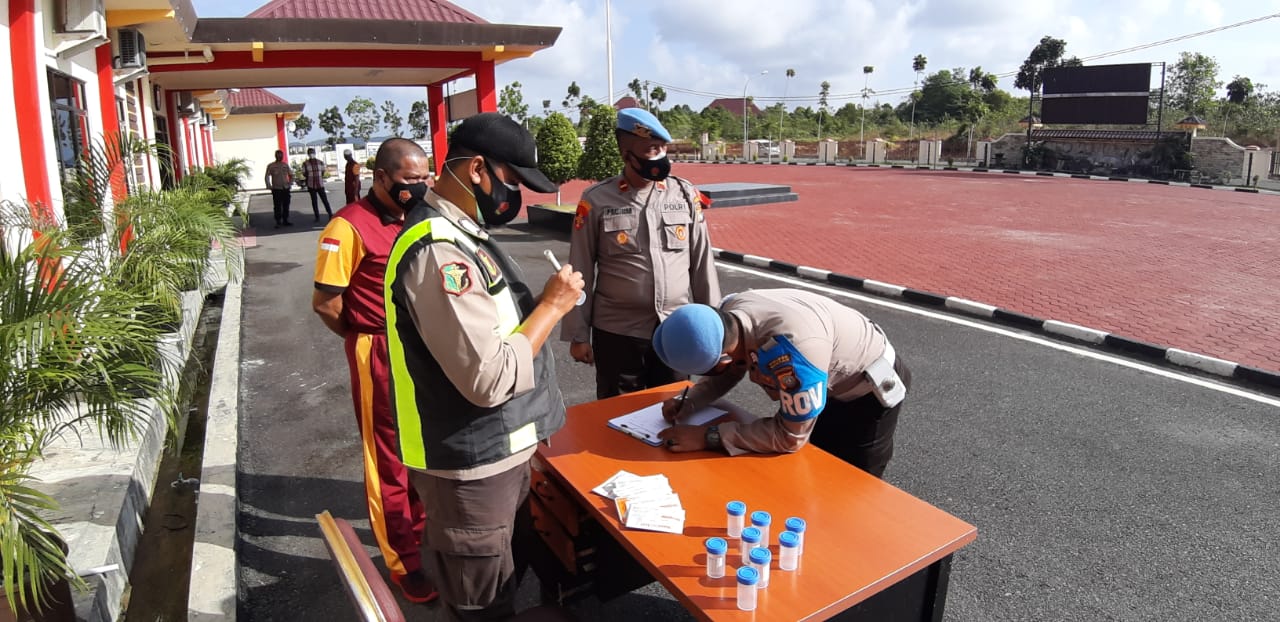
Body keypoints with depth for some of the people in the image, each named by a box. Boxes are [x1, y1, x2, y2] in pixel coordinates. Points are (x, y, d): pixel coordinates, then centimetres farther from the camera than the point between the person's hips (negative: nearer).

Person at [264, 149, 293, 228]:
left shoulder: (285, 165, 9)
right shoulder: (271, 166, 0)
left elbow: (291, 175, 18)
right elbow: (267, 177, 2)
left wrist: (290, 183, 7)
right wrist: (269, 186, -6)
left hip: (286, 188, 3)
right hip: (276, 189, -3)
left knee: (286, 205, 6)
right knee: (277, 206, -3)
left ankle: (285, 221, 16)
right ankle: (278, 222, 2)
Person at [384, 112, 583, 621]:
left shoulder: (458, 232, 7)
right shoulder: (439, 252, -26)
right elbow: (491, 379, -30)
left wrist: (541, 304, 1)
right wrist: (552, 304, -18)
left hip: (495, 451, 10)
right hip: (472, 465, -10)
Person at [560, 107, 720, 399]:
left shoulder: (686, 195, 1)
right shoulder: (597, 200, -6)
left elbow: (702, 264, 6)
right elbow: (581, 272, -2)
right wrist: (578, 334, -2)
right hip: (617, 332, -2)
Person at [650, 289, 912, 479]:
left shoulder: (790, 346, -46)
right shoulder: (729, 312, -22)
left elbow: (791, 437, -35)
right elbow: (730, 370, 0)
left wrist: (708, 436, -34)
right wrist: (689, 403, -16)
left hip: (869, 389, -7)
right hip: (827, 383, 7)